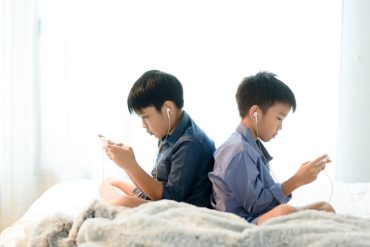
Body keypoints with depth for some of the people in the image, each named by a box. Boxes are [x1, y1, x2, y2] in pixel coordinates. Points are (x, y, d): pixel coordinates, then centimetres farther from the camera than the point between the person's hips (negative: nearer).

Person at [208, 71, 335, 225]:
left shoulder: (253, 146, 17)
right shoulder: (238, 150, -16)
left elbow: (267, 192, 13)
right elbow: (255, 204, -18)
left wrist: (300, 176, 7)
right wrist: (297, 180, -14)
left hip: (261, 218, 11)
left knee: (325, 207, 7)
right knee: (285, 212, -38)